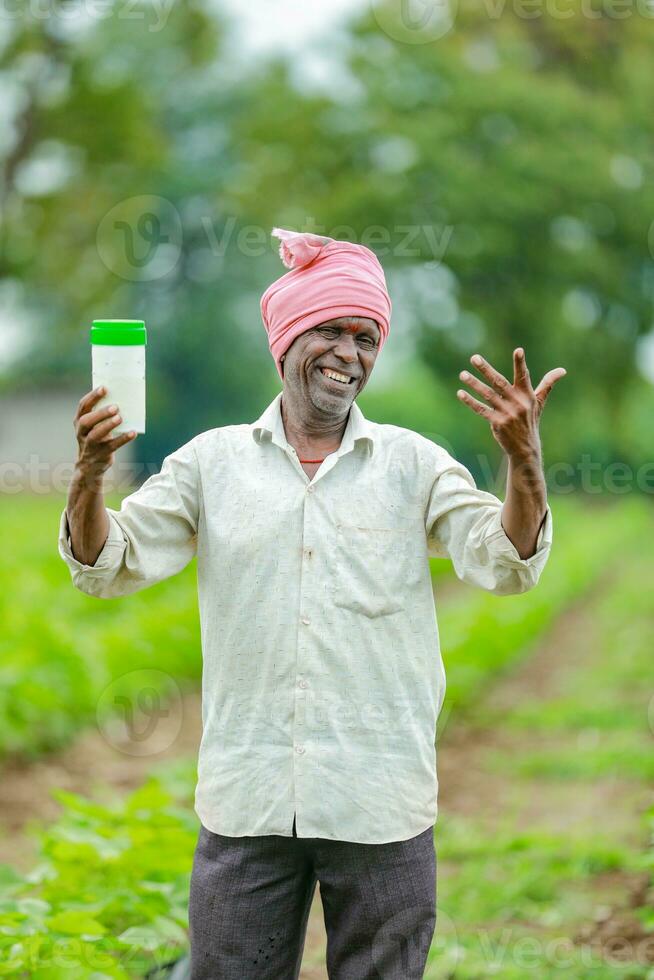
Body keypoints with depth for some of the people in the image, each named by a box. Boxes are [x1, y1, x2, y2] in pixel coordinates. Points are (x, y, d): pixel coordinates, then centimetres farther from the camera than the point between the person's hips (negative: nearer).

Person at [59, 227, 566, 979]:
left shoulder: (414, 465, 4)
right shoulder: (212, 461, 5)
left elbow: (506, 565, -6)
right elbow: (107, 568, 3)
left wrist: (524, 460, -23)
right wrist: (89, 476, -17)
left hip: (380, 804, 0)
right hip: (247, 800, 0)